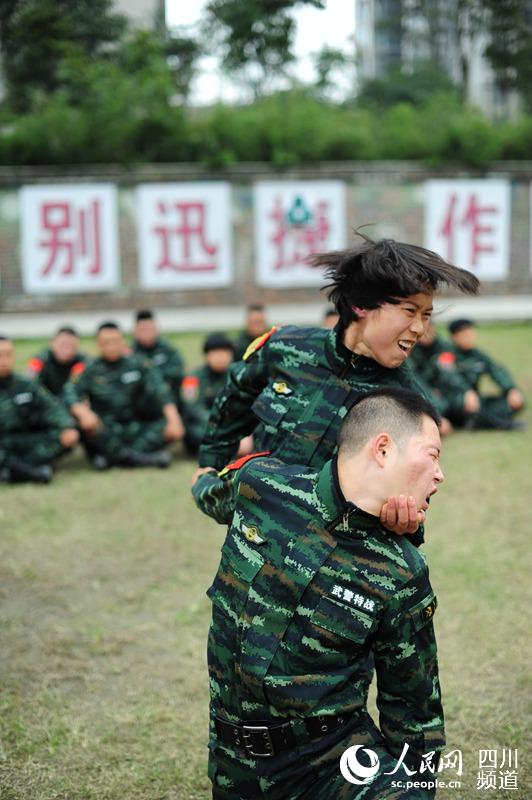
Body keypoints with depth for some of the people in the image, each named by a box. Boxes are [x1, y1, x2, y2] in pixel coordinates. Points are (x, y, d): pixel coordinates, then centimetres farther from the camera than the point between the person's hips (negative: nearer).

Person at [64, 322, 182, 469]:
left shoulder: (135, 364, 6)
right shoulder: (92, 370, 2)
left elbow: (159, 390, -6)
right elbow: (71, 392, -13)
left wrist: (173, 419, -22)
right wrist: (82, 412, -36)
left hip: (134, 430, 2)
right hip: (106, 433, -2)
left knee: (171, 429, -21)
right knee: (87, 425, -33)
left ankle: (112, 458, -27)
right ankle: (137, 458, -26)